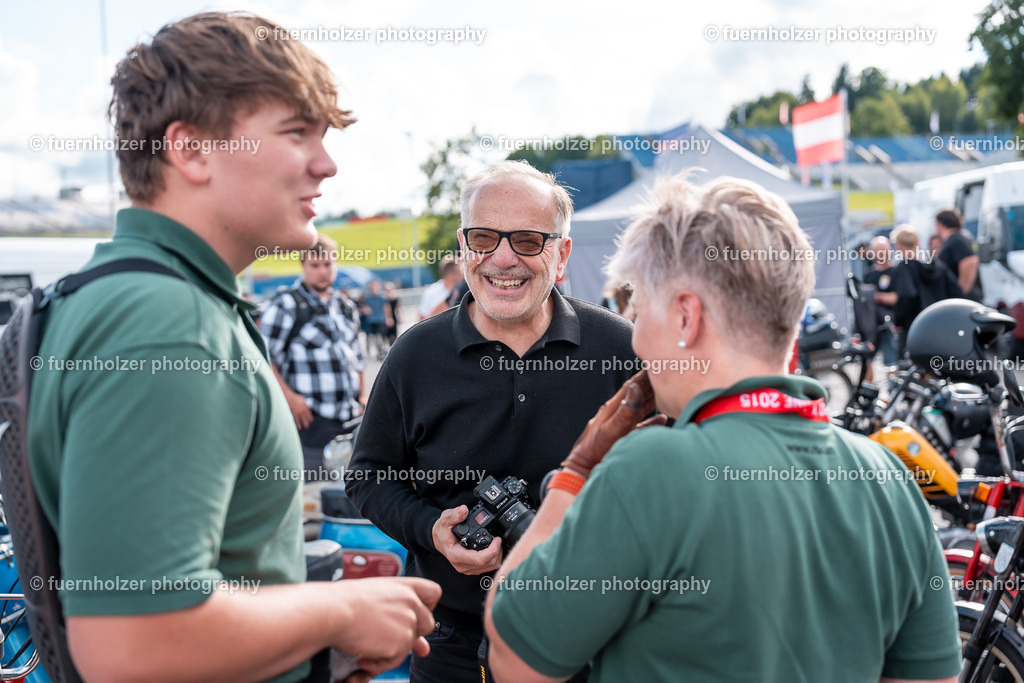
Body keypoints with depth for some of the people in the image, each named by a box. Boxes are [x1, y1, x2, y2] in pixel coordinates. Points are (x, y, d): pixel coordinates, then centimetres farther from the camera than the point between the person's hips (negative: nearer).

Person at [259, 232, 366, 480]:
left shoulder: (346, 307, 17)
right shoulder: (285, 304, -4)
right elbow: (263, 357, -10)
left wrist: (363, 397, 16)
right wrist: (290, 397, -17)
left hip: (351, 419, 7)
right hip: (311, 419, -7)